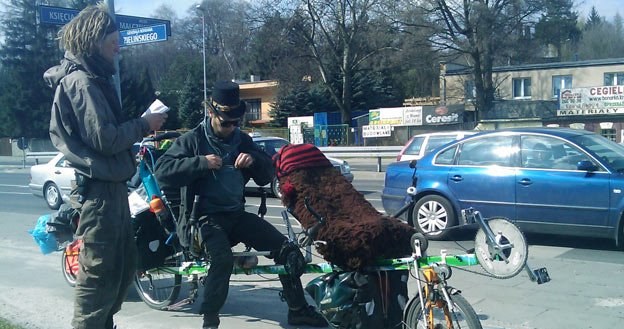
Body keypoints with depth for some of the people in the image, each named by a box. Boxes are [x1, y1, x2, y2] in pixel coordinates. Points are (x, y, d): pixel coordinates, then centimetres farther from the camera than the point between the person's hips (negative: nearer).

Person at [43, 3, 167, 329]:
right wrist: (143, 125, -10)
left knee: (124, 263, 19)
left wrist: (138, 126, 7)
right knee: (100, 272, -5)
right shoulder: (81, 82, -14)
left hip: (110, 186, 11)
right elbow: (104, 138, -21)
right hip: (99, 190, -11)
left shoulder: (92, 79, 18)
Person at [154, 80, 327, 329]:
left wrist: (254, 159, -11)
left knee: (288, 251, -5)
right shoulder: (192, 140, -4)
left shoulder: (242, 140, 10)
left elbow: (268, 175, 10)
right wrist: (201, 163, -24)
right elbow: (162, 172, -15)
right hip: (206, 216, -5)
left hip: (237, 214, 5)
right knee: (223, 260, -35)